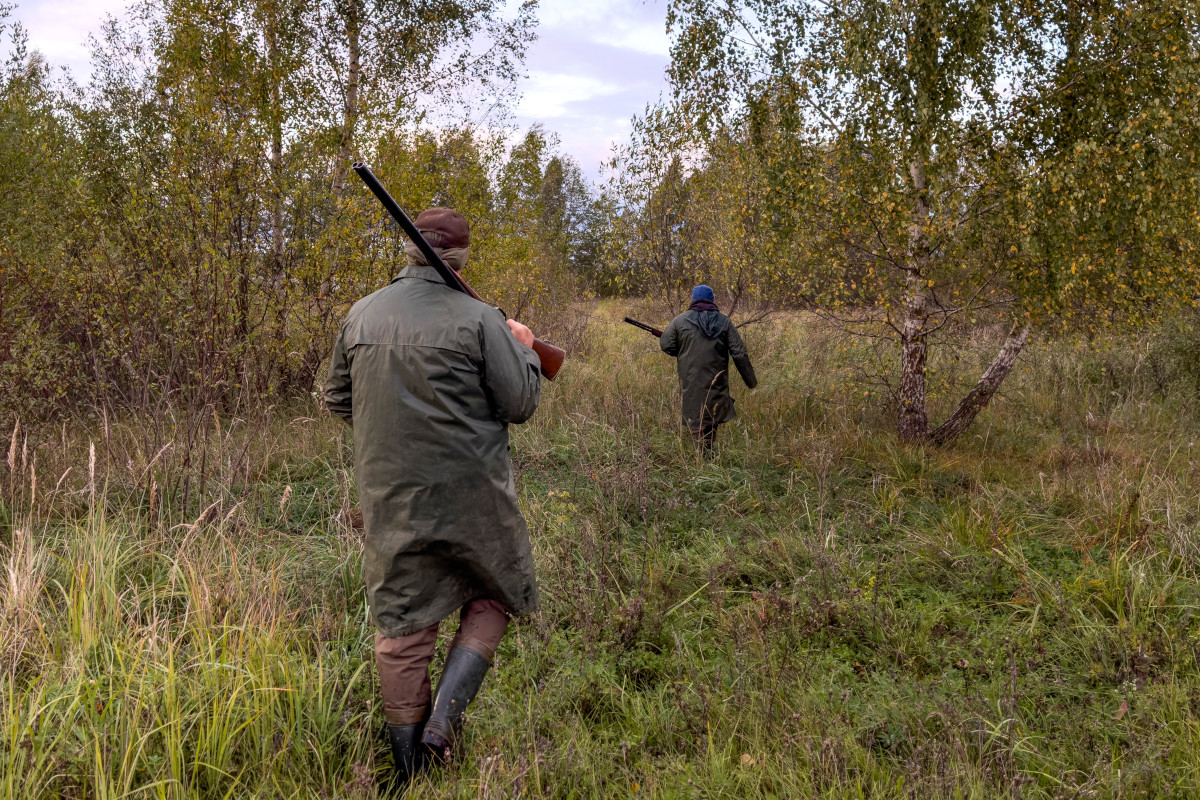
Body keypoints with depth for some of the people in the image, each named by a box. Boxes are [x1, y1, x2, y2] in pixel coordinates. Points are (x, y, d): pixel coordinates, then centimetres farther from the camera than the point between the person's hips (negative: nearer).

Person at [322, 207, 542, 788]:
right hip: (469, 495, -3)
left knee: (402, 627, 12)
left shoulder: (361, 315, 3)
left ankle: (410, 771, 22)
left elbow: (337, 399, 13)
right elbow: (520, 403, -7)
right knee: (492, 597, 19)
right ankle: (445, 714, 2)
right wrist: (524, 349, 10)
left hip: (390, 498, 4)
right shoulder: (478, 320, -11)